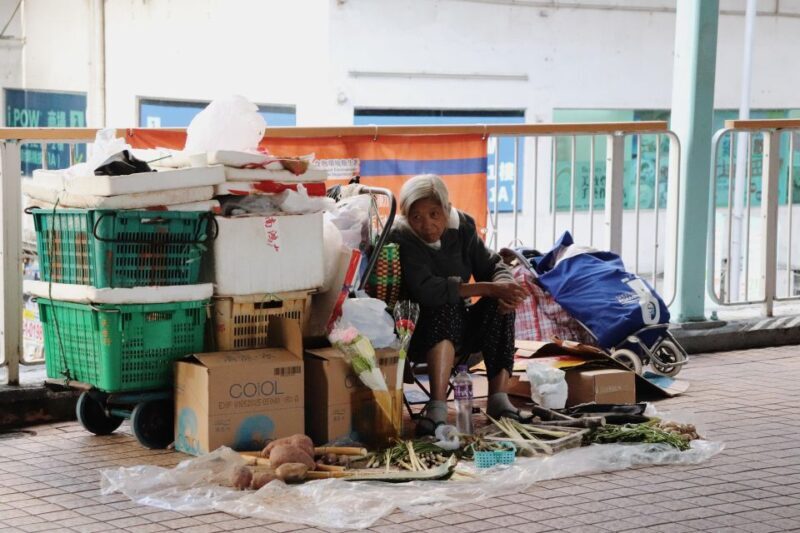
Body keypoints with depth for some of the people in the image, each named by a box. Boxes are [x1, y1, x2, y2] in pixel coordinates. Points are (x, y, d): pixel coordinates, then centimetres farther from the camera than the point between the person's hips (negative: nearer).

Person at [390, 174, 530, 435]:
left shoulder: (462, 226, -3)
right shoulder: (401, 238, -19)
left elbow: (493, 266, 2)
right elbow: (426, 290, -31)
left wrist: (505, 287, -24)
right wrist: (489, 289, -34)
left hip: (461, 329, 5)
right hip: (418, 334, -5)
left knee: (500, 305, -21)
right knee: (446, 308, -34)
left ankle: (499, 398, -25)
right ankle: (437, 407, -44)